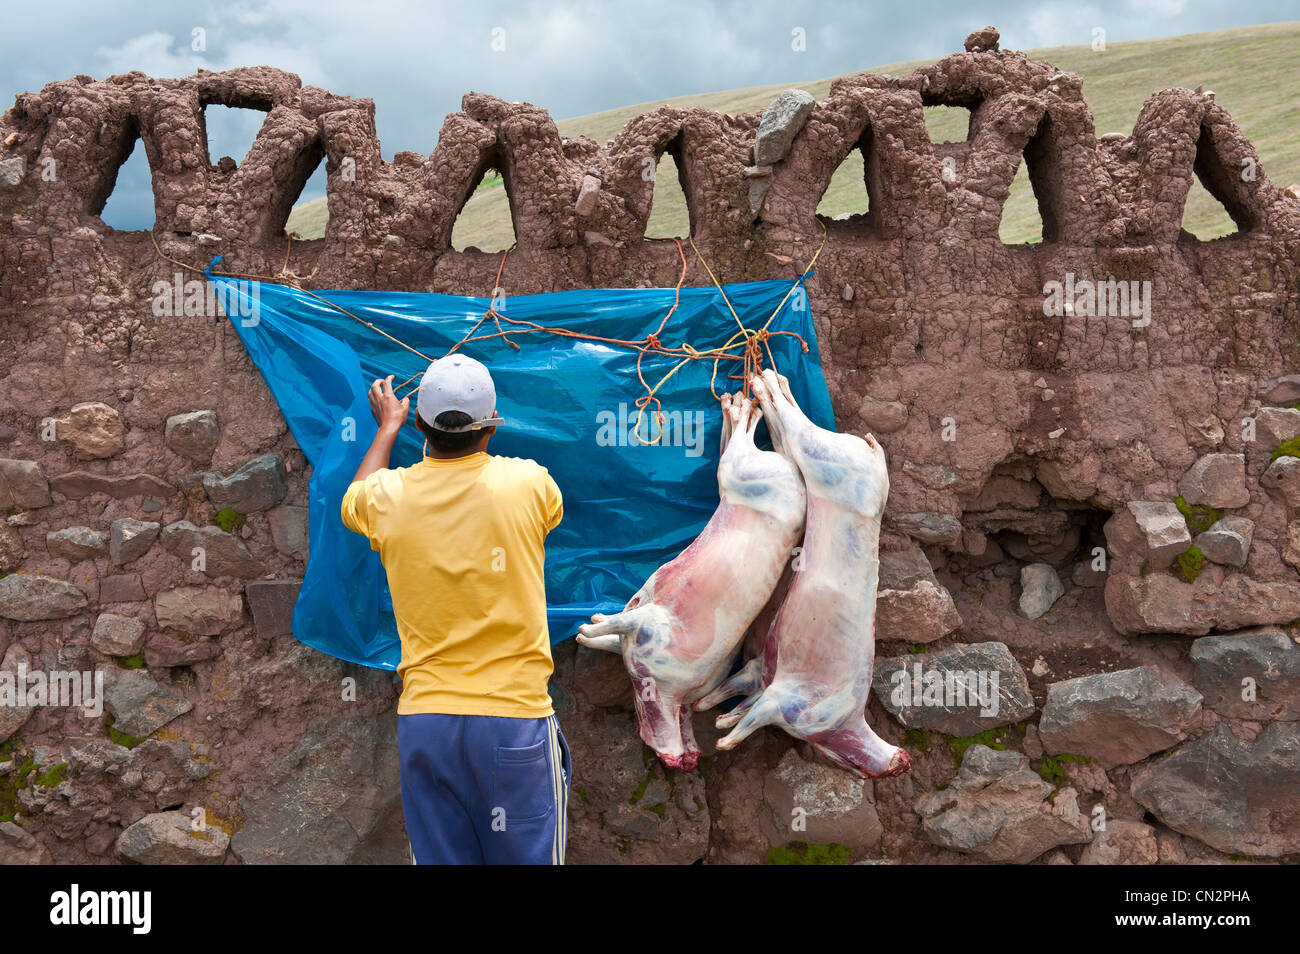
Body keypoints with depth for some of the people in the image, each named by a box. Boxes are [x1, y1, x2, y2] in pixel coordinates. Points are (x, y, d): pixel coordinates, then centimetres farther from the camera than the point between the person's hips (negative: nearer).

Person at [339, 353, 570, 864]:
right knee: (525, 855, 8)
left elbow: (353, 499, 24)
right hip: (514, 715, -2)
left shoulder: (389, 496, -3)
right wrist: (480, 432, 32)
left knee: (439, 855, 12)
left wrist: (388, 427, 39)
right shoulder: (528, 482, -8)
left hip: (424, 721, 2)